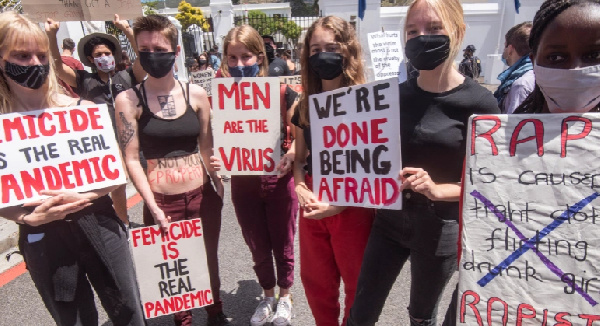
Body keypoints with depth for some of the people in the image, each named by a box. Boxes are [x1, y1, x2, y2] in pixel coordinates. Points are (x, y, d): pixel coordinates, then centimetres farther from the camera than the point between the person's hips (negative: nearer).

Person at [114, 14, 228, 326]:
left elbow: (207, 147, 6)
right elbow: (131, 159, -8)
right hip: (161, 202, -2)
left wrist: (219, 183, 5)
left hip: (203, 196, 2)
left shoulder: (196, 94, -1)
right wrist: (153, 207, -11)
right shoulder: (129, 99, -7)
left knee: (209, 260, 18)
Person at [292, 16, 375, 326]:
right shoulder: (306, 104, 5)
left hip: (353, 206, -5)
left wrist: (340, 202, -19)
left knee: (357, 285, 15)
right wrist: (300, 188, -6)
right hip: (312, 206, 5)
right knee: (315, 282, 19)